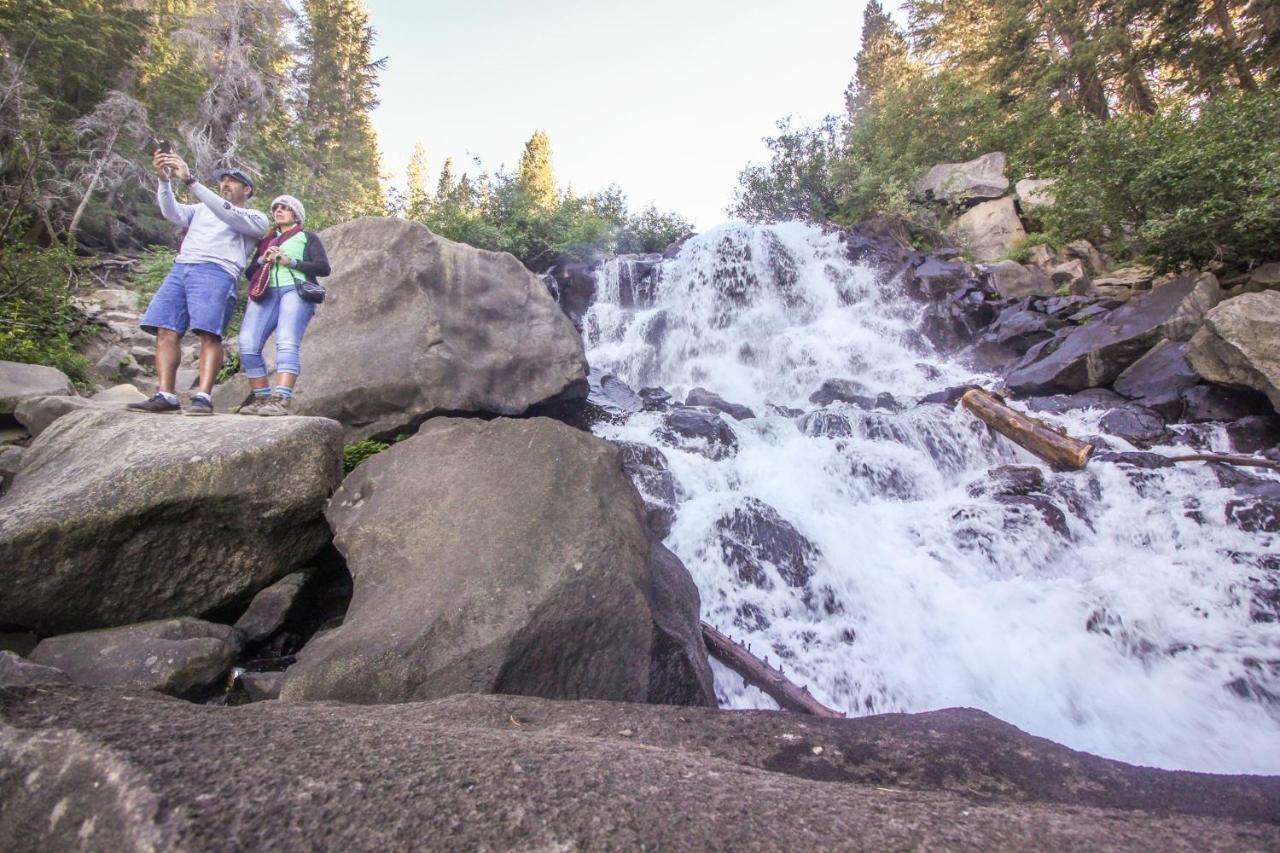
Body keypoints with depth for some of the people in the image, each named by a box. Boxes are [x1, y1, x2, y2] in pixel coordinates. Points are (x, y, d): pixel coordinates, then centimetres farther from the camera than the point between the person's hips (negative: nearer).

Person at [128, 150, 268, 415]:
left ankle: (202, 397, -27)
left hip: (216, 272, -6)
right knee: (166, 332, -8)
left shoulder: (255, 218, 15)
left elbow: (227, 215, -5)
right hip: (180, 269, 6)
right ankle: (166, 396, -12)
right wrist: (165, 179, -1)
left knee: (209, 334, -21)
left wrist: (190, 180, -10)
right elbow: (172, 213, 14)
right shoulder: (202, 209, 31)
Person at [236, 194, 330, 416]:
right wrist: (262, 259, 5)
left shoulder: (307, 237, 20)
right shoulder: (266, 240, 32)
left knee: (287, 343, -26)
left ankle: (281, 400, -36)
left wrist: (290, 261, -7)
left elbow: (324, 268, 4)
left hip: (295, 291, -5)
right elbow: (249, 272, 25)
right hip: (265, 294, 5)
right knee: (248, 345, -14)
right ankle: (262, 398, -7)